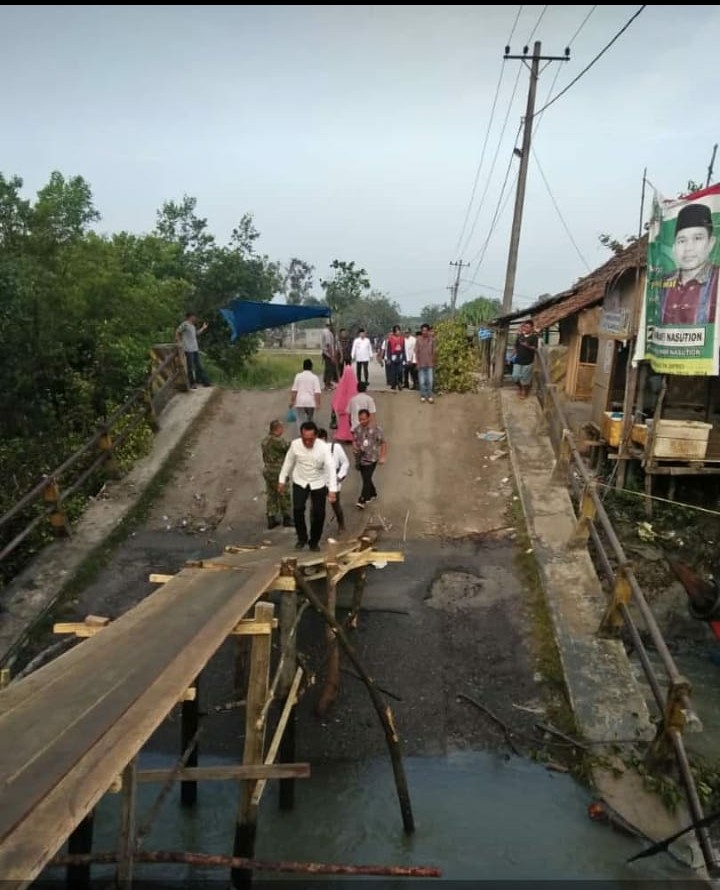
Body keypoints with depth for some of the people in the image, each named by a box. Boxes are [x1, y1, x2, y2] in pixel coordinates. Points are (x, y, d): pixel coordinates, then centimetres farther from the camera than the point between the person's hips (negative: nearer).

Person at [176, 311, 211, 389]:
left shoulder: (193, 326, 17)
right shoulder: (185, 324, -8)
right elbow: (177, 332, -9)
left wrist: (203, 328, 30)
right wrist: (179, 342, -11)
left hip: (195, 349, 8)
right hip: (188, 349, -8)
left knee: (199, 366, 10)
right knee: (190, 367, -2)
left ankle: (205, 382, 13)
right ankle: (192, 383, 5)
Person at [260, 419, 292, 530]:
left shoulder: (265, 440, 5)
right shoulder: (277, 441, -24)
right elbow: (289, 447, -16)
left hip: (267, 470, 9)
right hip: (277, 472, -9)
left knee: (270, 495, 15)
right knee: (284, 496, 8)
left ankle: (271, 519, 20)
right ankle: (286, 518, 21)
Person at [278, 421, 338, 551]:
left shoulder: (323, 447, -24)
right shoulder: (295, 444, -16)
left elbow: (331, 467, -29)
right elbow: (288, 462, 0)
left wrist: (332, 489, -39)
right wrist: (282, 480, 6)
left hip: (318, 483, -1)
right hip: (300, 482, 1)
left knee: (318, 513, 1)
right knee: (298, 509, -12)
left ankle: (314, 541, 22)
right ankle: (302, 538, 10)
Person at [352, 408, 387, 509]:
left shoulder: (376, 429, -11)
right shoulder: (357, 429, 1)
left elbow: (383, 443, -5)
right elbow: (354, 440, 13)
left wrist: (383, 457, -10)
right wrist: (354, 447, -9)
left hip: (371, 458, -5)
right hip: (360, 458, 5)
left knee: (367, 479, -13)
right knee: (366, 478, 17)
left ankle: (363, 500, -10)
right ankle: (373, 494, 39)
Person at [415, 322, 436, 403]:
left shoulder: (432, 339, 1)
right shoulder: (418, 340, -1)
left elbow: (433, 351, 6)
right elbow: (416, 352, 1)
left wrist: (433, 362, 4)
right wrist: (417, 362, -4)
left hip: (430, 364, 1)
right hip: (421, 364, 0)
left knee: (430, 381, -2)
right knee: (422, 381, 2)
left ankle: (429, 396, 7)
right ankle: (423, 396, 12)